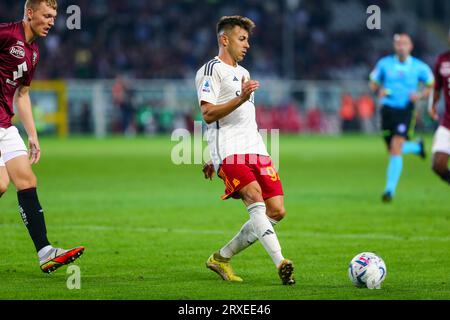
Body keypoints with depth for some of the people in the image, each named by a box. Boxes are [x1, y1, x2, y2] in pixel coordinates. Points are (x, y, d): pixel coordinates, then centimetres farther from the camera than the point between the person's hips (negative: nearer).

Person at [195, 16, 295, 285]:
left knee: (276, 211, -3)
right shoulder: (212, 70, 0)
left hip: (255, 149, 8)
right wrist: (241, 98, -23)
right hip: (229, 151, -8)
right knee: (255, 199, -27)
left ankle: (222, 258, 9)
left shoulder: (243, 73, 28)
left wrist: (215, 160, 32)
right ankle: (281, 263, -38)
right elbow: (208, 114, -12)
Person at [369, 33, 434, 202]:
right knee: (393, 150, 11)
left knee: (396, 149, -16)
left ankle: (390, 189, -14)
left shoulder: (419, 67, -1)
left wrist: (420, 95, -9)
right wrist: (379, 91, -10)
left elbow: (431, 86, 11)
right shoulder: (384, 64, 2)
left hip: (406, 111, -3)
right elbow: (373, 83, 13)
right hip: (388, 110, 3)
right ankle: (417, 147, 45)